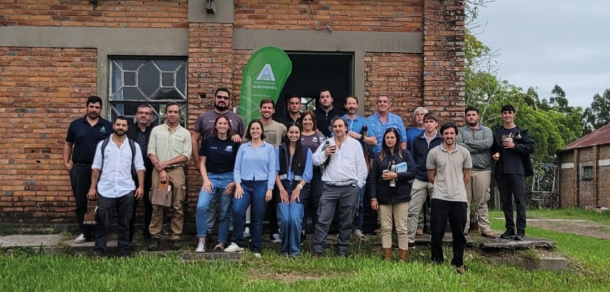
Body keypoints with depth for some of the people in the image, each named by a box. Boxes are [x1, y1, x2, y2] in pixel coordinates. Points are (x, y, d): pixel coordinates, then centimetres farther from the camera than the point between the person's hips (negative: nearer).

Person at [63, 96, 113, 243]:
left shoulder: (108, 126, 2)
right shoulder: (76, 124, 6)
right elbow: (68, 144, 14)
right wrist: (66, 162, 4)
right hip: (79, 168, 2)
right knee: (81, 202, 7)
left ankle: (97, 233, 15)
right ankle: (85, 232, 19)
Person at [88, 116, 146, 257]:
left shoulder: (134, 146, 6)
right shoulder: (103, 144, 6)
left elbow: (140, 167, 3)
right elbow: (96, 167, 5)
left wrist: (141, 186, -7)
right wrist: (92, 187, 1)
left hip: (126, 191, 0)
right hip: (105, 190, 0)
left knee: (124, 223, 7)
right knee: (103, 223, 4)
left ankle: (123, 252, 14)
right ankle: (99, 252, 12)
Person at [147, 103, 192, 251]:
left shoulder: (185, 133, 7)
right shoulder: (156, 130, 9)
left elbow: (186, 156, 0)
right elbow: (151, 152, 2)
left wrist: (166, 162, -9)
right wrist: (160, 170, -9)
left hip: (177, 171, 0)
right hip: (158, 171, 0)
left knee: (177, 207, 0)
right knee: (157, 206, -2)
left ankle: (176, 238, 5)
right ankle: (156, 238, 3)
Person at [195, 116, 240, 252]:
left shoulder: (234, 143, 2)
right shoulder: (207, 141, 4)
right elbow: (202, 163, 6)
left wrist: (234, 182, -5)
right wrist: (205, 180, -6)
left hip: (228, 179, 0)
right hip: (211, 177, 0)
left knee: (225, 213, 5)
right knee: (201, 206, -20)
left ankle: (221, 243, 17)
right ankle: (202, 241, -9)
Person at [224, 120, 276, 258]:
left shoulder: (269, 148, 7)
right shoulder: (243, 147, 11)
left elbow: (272, 170, 3)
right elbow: (237, 168, 7)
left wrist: (270, 189, -5)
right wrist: (238, 185, -6)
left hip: (261, 185, -1)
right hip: (244, 184, 1)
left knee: (257, 218, 4)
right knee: (237, 210, -22)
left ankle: (256, 249, 14)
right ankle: (238, 243, -8)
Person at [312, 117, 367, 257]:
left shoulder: (355, 144, 6)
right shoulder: (327, 143, 10)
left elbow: (362, 167, 5)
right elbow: (314, 161, 7)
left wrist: (358, 185, 0)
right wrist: (325, 154, -9)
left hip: (350, 189, 0)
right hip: (330, 188, 0)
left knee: (346, 222, 8)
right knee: (323, 220, -4)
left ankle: (342, 250, 19)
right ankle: (318, 250, 2)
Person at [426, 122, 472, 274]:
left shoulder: (464, 153, 2)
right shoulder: (433, 153, -2)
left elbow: (467, 176, 12)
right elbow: (431, 177, 6)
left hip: (459, 199, 1)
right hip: (439, 198, -1)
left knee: (459, 233, 8)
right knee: (437, 232, 2)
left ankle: (458, 263, 22)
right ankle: (437, 262, 16)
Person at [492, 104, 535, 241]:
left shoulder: (521, 132, 5)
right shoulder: (496, 133, 13)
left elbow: (531, 146, -4)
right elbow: (492, 148, 21)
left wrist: (514, 146, -12)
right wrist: (494, 155, 0)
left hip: (517, 171, -3)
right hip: (501, 172, 3)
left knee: (519, 201, -5)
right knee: (506, 201, 6)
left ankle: (520, 230, -2)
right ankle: (510, 229, 13)